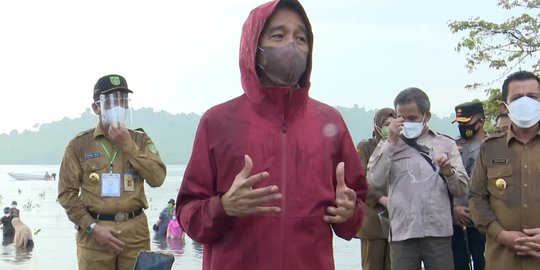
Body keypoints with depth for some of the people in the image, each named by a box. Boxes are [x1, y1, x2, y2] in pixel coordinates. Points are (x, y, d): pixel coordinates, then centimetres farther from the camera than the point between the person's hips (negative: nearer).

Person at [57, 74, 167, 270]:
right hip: (94, 231, -1)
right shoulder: (80, 144, 3)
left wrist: (128, 146, -8)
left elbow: (157, 178, -4)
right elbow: (67, 193, 0)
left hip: (135, 231, 2)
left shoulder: (140, 139, 10)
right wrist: (93, 227, -9)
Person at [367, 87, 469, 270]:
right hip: (402, 232, 0)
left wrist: (449, 172, -14)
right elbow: (374, 182, -6)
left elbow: (462, 189, 7)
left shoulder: (446, 144, 11)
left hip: (438, 232, 1)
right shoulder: (389, 146, 10)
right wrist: (391, 143, -7)